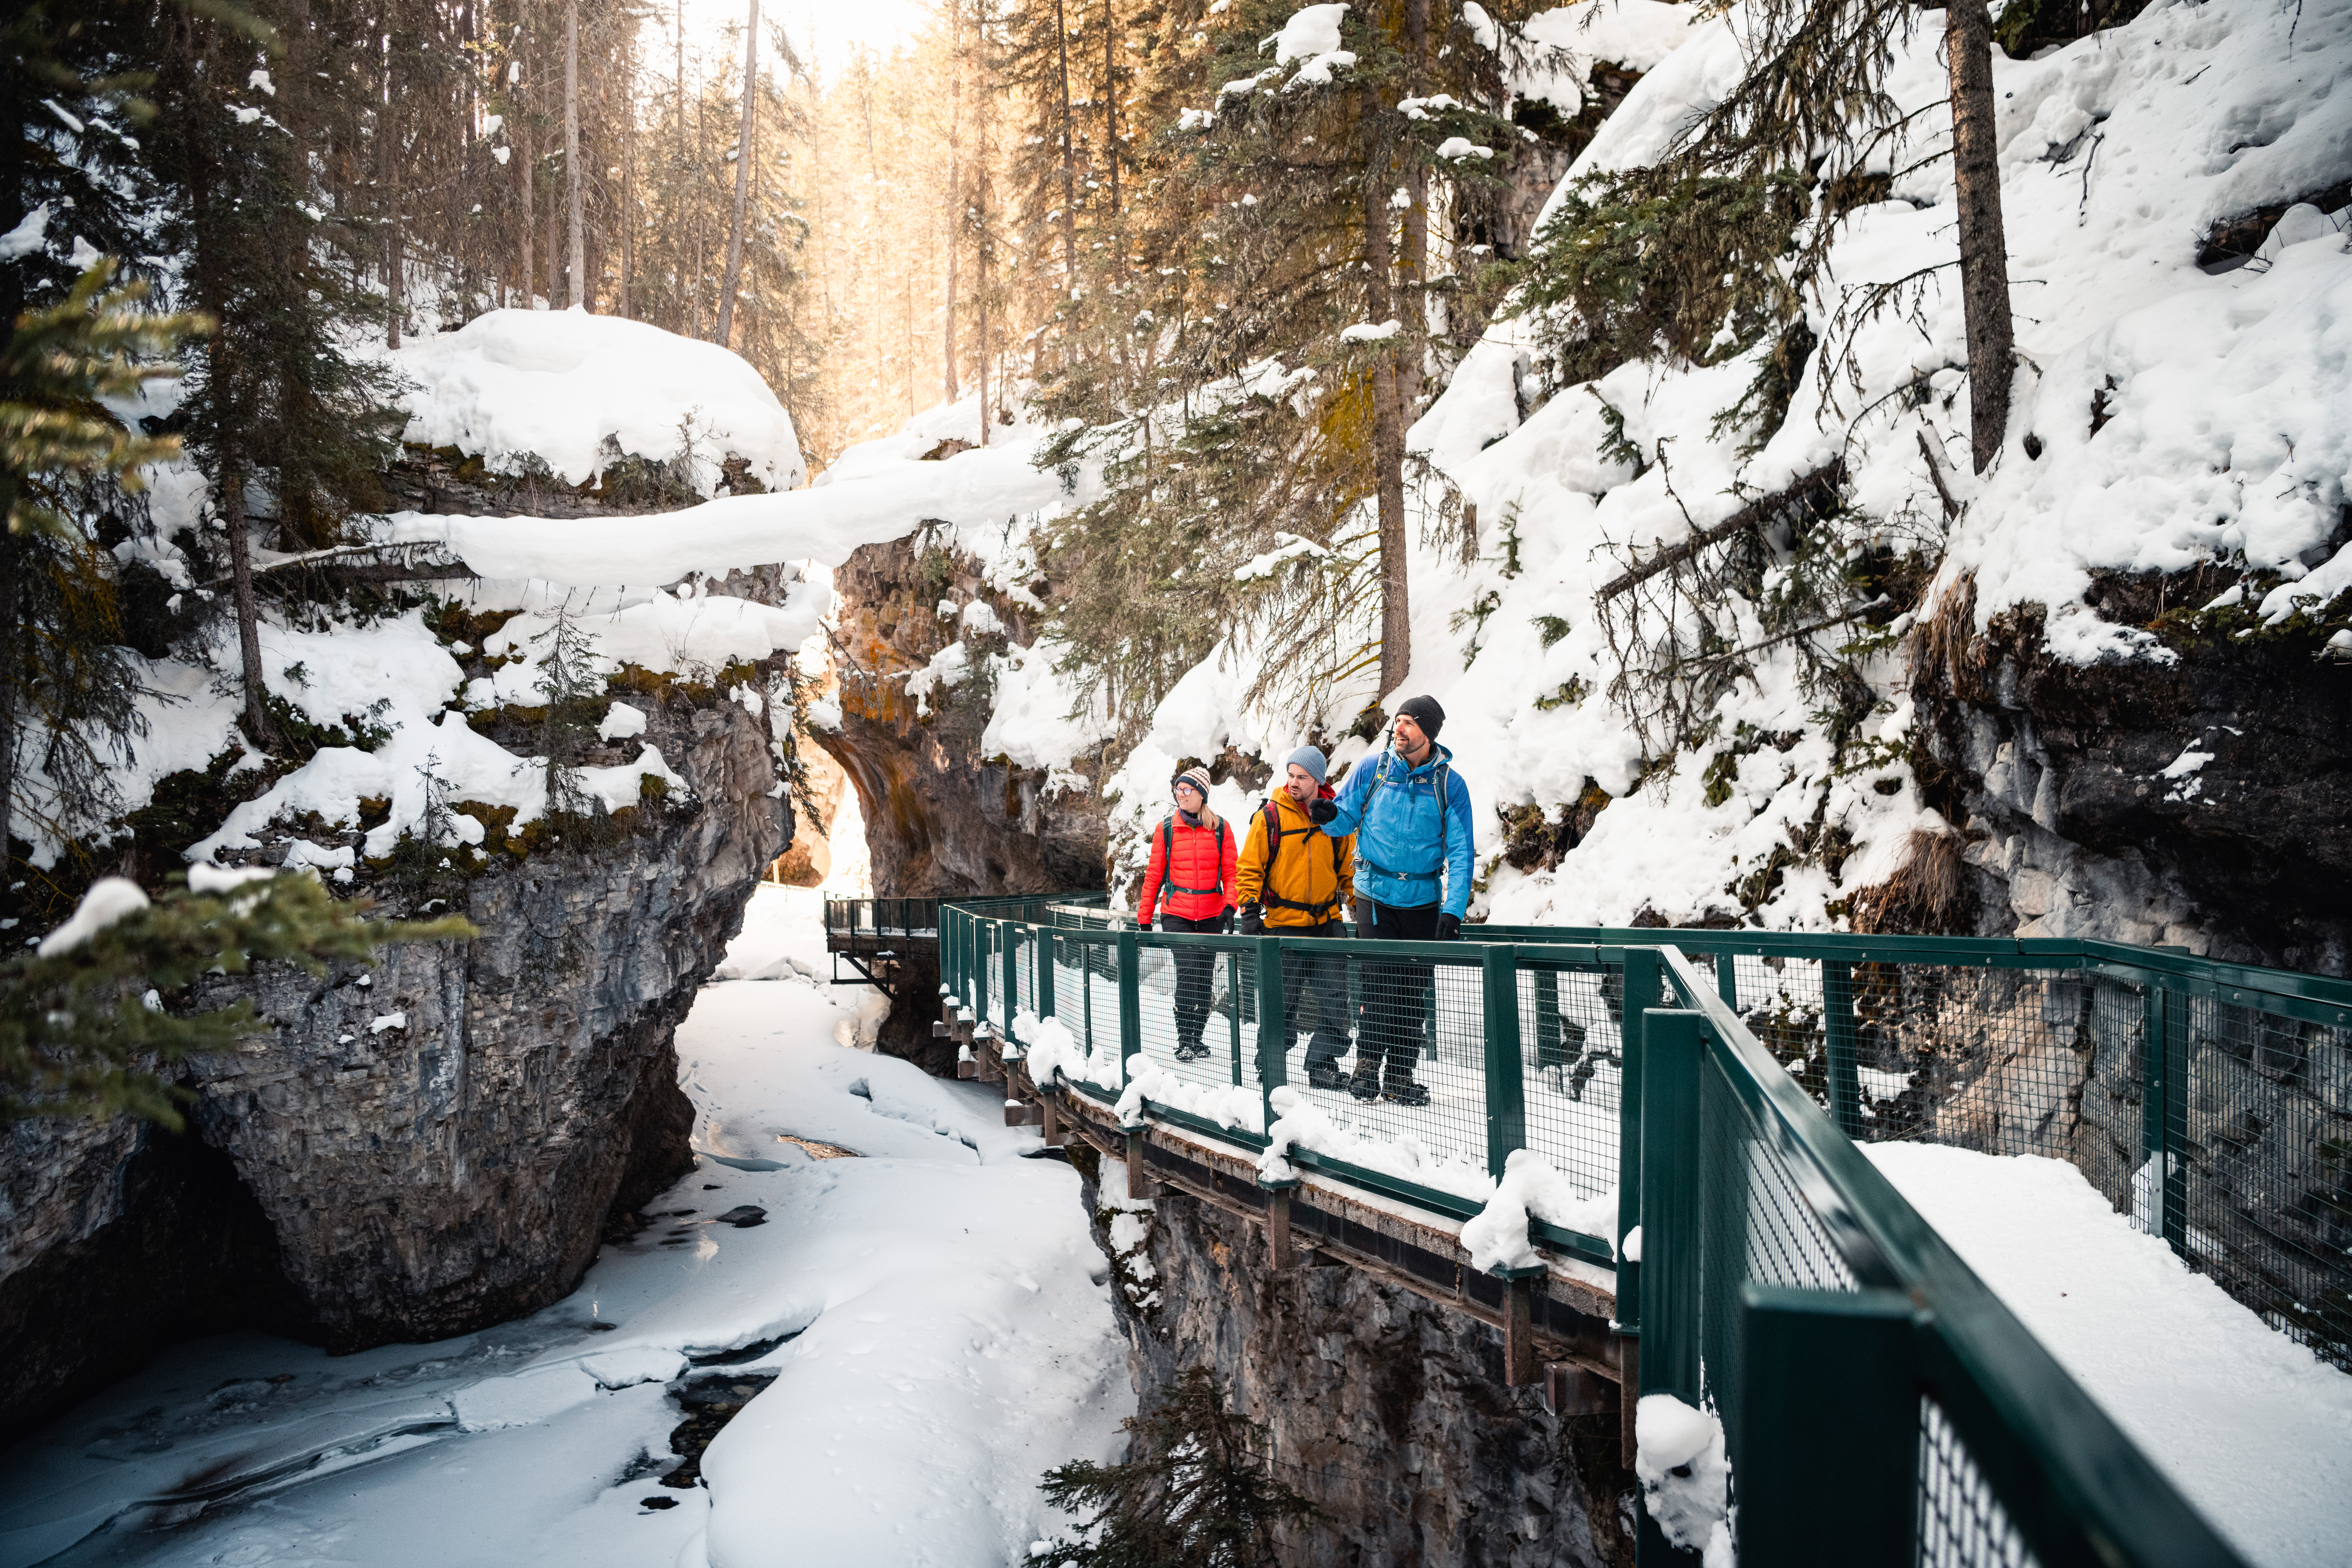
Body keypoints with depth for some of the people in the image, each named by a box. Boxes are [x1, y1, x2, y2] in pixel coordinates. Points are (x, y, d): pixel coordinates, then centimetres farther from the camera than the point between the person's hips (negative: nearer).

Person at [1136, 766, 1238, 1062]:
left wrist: (1230, 906, -12)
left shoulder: (1220, 828, 4)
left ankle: (1196, 1039, 20)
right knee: (1188, 971, -15)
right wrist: (1143, 918, 4)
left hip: (1211, 915, 2)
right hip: (1176, 913, -2)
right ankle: (1184, 1040, -9)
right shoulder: (1166, 828, 3)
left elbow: (1230, 872, 3)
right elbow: (1154, 875, 6)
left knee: (1204, 977, 7)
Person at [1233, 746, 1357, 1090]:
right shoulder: (1270, 816, -2)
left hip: (1328, 923, 3)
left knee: (1334, 1000, 1)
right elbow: (1250, 866, 0)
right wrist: (1249, 909, -9)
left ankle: (1323, 1065, 13)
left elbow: (1349, 868, 16)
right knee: (1282, 1001, 1)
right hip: (1284, 923, -3)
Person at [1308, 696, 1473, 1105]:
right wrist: (1330, 817, -18)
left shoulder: (1449, 784, -2)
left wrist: (1453, 911, -12)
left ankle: (1400, 1075, 14)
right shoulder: (1372, 770, -1)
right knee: (1379, 983, -9)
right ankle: (1368, 1064, 3)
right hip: (1376, 894, -1)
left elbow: (1461, 853, -3)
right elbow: (1346, 820, 7)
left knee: (1414, 992, 5)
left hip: (1423, 900, 1)